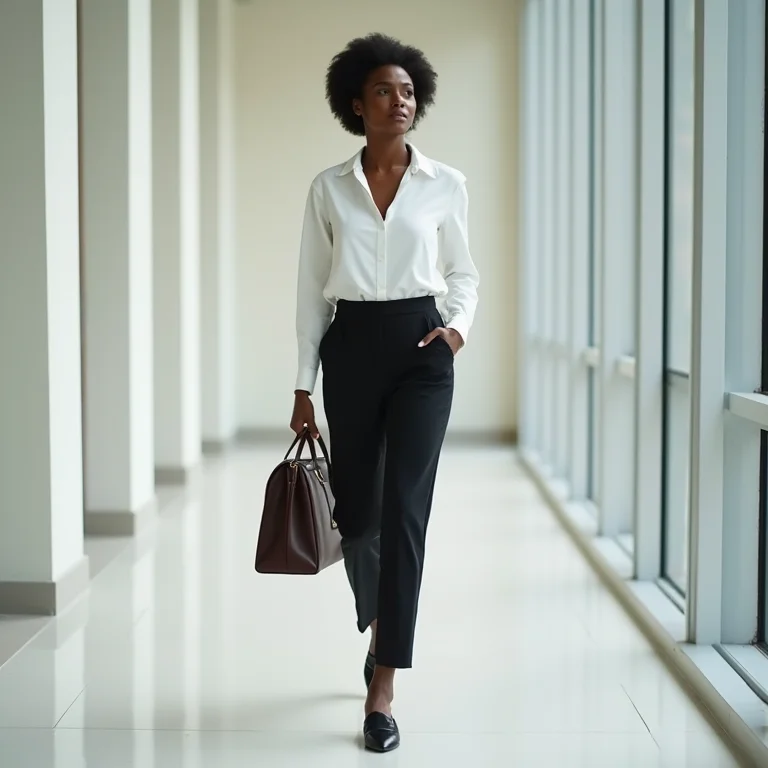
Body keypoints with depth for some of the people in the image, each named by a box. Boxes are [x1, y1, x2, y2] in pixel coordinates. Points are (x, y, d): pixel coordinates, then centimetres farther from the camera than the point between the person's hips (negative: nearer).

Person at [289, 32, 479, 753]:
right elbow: (312, 290, 5)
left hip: (420, 349, -1)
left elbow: (462, 272, 13)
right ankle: (379, 624, 41)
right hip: (351, 348, 2)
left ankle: (382, 690, -4)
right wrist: (304, 387, 3)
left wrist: (458, 323, -8)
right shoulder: (329, 188, 4)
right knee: (354, 507, 9)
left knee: (403, 509, -10)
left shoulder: (445, 185, 3)